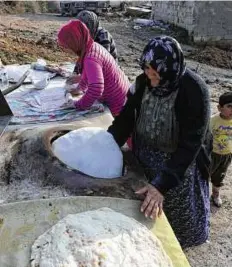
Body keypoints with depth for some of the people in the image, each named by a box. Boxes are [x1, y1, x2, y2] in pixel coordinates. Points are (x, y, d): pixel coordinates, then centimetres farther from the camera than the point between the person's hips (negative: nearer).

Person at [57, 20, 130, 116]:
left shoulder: (91, 58, -32)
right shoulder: (92, 46, -2)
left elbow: (95, 90, -42)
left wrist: (78, 105, -29)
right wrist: (80, 87, 14)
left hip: (118, 103, -9)